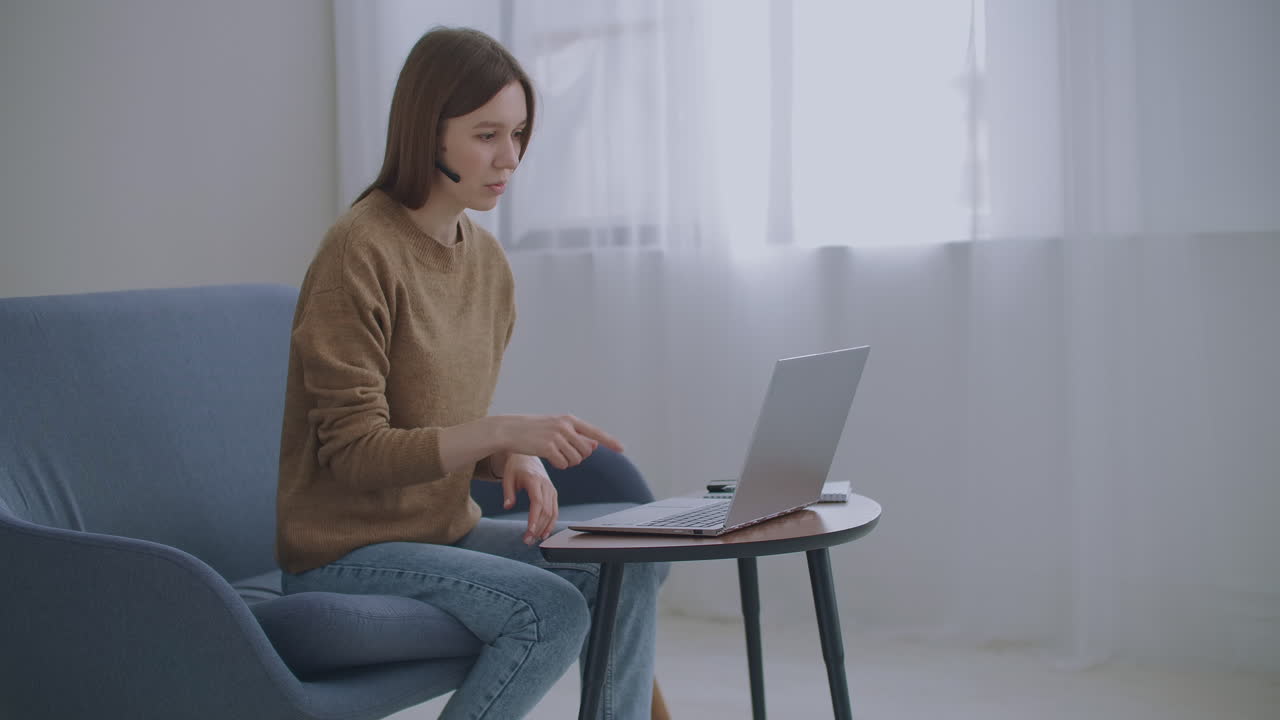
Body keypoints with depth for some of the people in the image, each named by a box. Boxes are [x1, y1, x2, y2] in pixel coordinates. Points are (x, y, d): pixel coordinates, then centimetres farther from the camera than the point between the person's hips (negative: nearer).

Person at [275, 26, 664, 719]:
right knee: (553, 611, -23)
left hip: (445, 529, 7)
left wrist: (517, 459, -8)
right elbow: (351, 451, -21)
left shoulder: (487, 260, 7)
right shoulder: (359, 251, -18)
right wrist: (507, 431, -29)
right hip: (347, 551, -7)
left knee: (629, 569, -8)